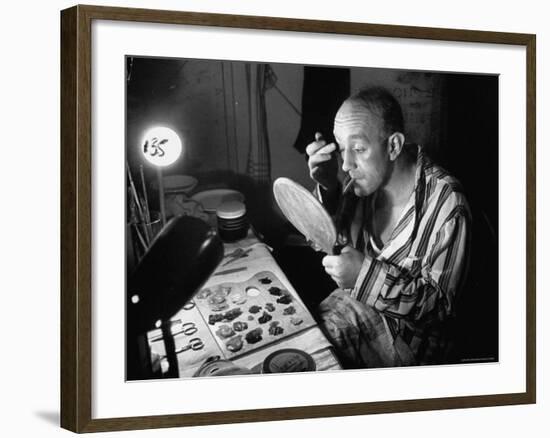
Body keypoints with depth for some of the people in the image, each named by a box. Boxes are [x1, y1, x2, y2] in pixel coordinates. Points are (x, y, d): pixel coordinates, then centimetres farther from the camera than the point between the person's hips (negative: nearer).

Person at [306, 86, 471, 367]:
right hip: (350, 305, 6)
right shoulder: (367, 179, -7)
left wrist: (367, 273, -30)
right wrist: (327, 188, -13)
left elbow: (439, 305, -20)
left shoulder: (445, 204, -24)